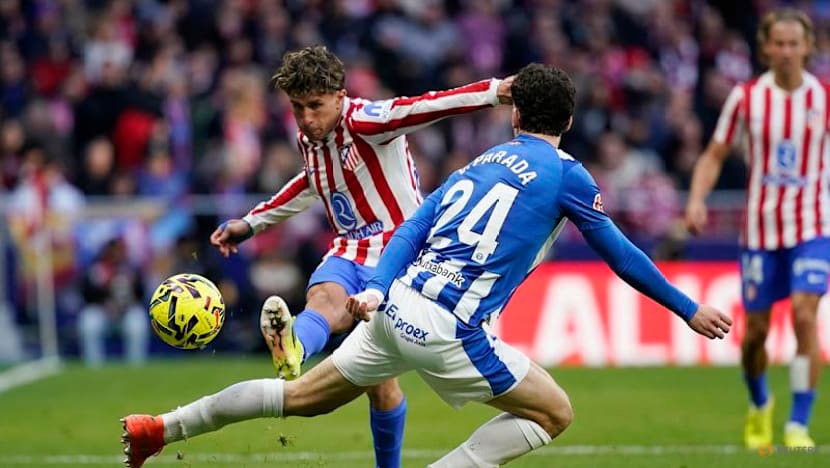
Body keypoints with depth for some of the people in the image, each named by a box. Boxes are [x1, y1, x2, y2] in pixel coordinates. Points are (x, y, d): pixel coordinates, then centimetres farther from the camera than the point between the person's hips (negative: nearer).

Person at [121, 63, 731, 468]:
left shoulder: (481, 162, 19)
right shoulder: (564, 175, 0)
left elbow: (413, 226, 10)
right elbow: (619, 253, 4)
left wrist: (377, 287, 3)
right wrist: (689, 311, 12)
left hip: (395, 308, 7)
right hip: (448, 331, -7)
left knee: (303, 397, 20)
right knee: (554, 412, 6)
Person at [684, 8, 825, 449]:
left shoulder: (823, 98, -2)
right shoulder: (746, 98, -2)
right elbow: (714, 155, 5)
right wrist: (696, 199, -11)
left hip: (811, 227, -1)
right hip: (760, 227, 1)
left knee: (805, 314, -18)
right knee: (755, 328, 6)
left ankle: (798, 425, -11)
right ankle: (759, 405, 37)